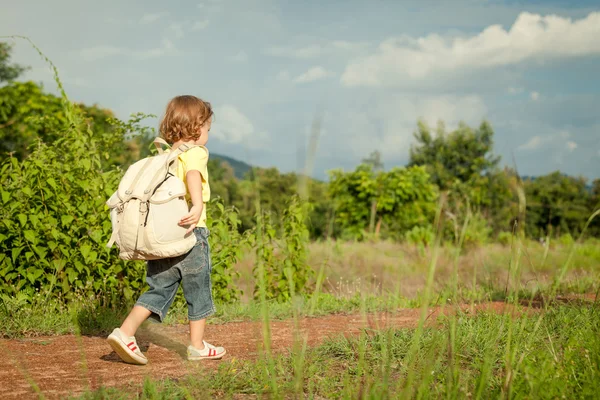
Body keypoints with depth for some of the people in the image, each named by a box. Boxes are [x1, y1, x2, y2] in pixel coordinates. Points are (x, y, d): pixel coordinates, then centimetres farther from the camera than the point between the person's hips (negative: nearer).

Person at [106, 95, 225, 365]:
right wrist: (198, 206, -39)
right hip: (190, 232, -6)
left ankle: (125, 332, -2)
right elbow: (193, 174, -27)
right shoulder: (196, 153, -6)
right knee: (198, 291, 8)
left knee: (159, 289, 11)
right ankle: (197, 346, 17)